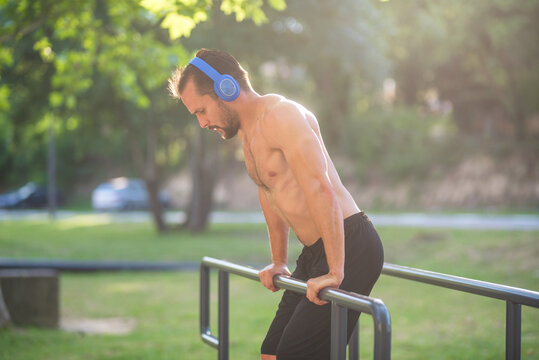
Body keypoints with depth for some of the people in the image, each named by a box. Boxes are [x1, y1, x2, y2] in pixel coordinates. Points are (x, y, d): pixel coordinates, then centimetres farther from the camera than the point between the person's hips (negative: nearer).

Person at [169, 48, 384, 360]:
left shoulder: (280, 115, -17)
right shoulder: (246, 132, 14)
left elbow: (321, 190, -26)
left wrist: (335, 273, -28)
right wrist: (278, 262, 31)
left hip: (350, 248, -10)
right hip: (314, 253, 10)